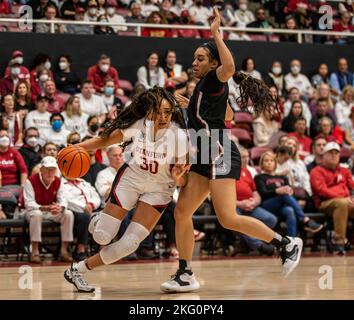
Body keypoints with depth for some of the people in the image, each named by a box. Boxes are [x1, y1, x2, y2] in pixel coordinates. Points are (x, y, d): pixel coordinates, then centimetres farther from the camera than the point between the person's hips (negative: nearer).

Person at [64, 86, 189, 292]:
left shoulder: (179, 136, -24)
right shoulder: (137, 125, -20)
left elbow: (182, 182, -17)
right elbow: (104, 140, -7)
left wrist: (178, 177, -40)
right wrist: (77, 148, -22)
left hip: (158, 190, -1)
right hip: (131, 178, 1)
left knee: (129, 244, -12)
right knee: (102, 237, -6)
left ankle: (78, 270, 6)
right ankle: (99, 221, 31)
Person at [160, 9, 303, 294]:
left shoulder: (214, 80, -5)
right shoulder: (204, 87, 20)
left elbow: (229, 67, -30)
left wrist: (216, 33, -22)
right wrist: (190, 105, 33)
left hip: (220, 155, -10)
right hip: (205, 158, 10)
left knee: (229, 219, -15)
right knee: (182, 212, 3)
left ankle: (287, 244, -4)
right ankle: (185, 275, 7)